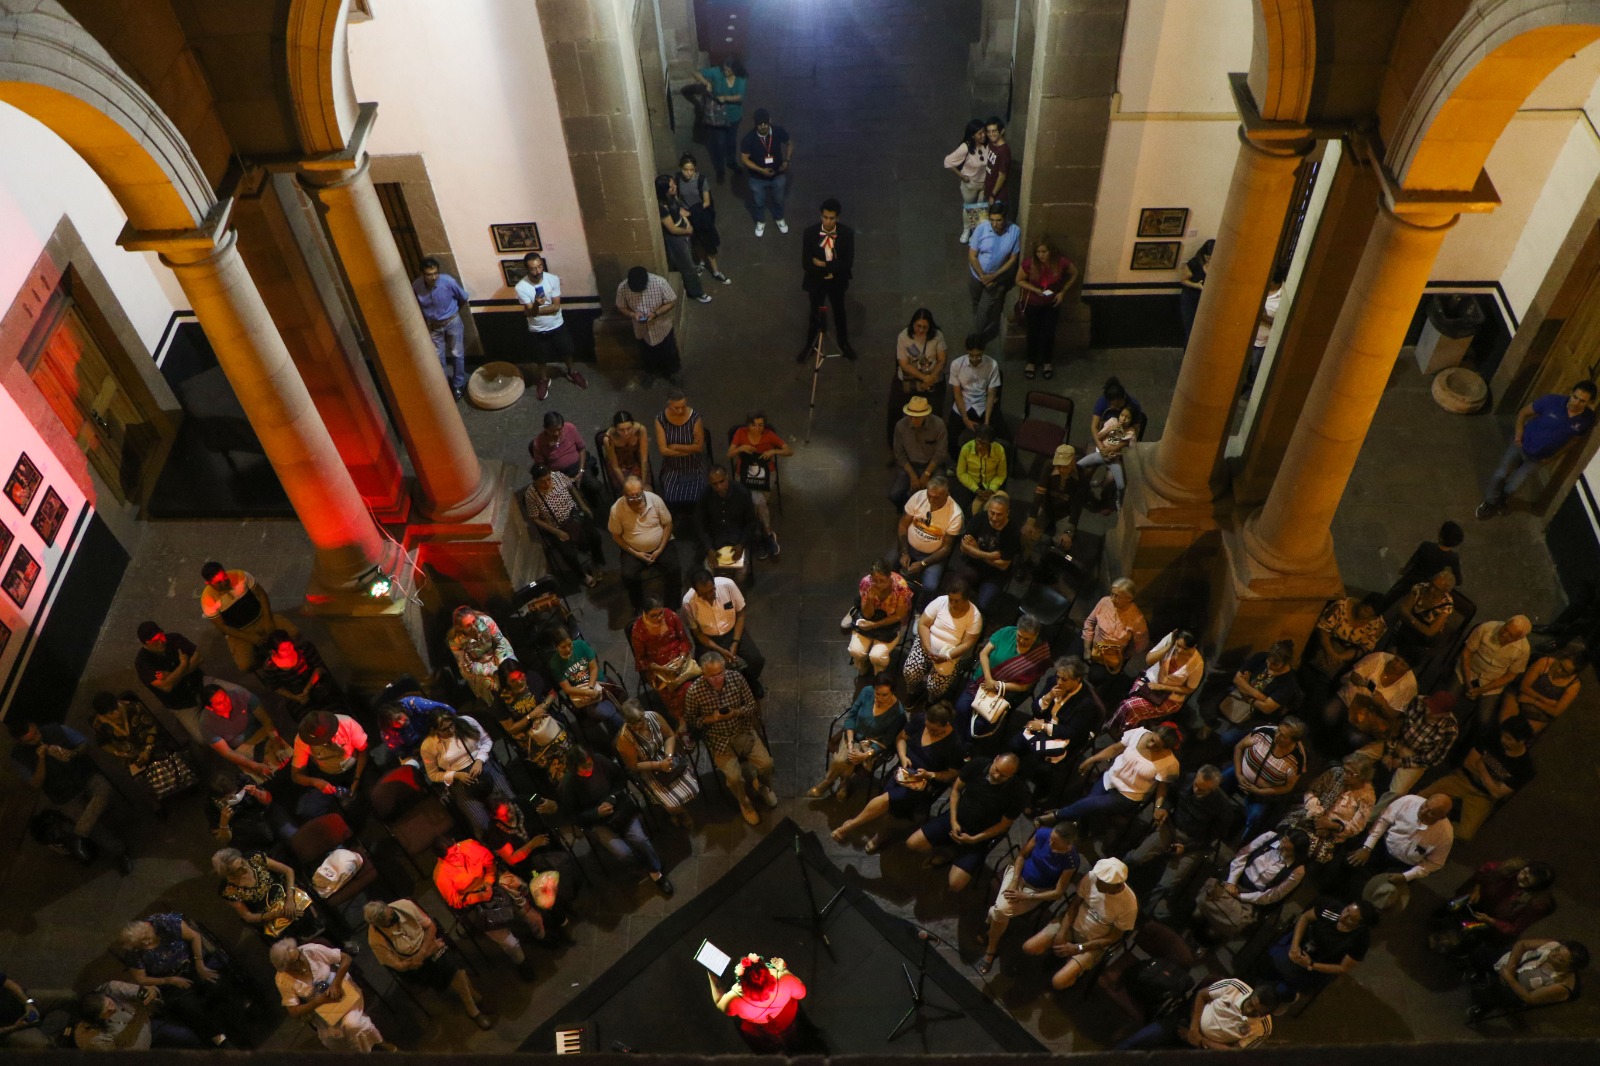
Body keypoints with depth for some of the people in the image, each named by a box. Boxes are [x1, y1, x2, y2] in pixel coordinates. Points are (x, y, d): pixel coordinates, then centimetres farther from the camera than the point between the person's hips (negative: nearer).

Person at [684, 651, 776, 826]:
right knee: (734, 776, -19)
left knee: (766, 763, -12)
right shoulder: (694, 691, -20)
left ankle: (763, 788, 24)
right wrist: (710, 719, -24)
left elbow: (752, 705, -4)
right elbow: (690, 721, -6)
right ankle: (744, 804, 15)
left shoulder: (736, 678, -15)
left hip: (743, 731, 2)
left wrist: (735, 713, -24)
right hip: (718, 739, -2)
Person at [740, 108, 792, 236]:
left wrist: (787, 161, -13)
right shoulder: (749, 139, -28)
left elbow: (790, 144, -1)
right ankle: (760, 222, 52)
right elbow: (744, 159, -18)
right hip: (758, 178, -2)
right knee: (758, 202, 23)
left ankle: (779, 219, 56)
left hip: (778, 175, 2)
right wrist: (761, 170, -26)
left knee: (778, 200, 27)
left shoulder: (779, 132, -21)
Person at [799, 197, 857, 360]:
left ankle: (843, 344, 46)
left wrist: (824, 264, -26)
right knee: (814, 313, 21)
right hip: (816, 281, -1)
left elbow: (848, 262, -22)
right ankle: (810, 345, 44)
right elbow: (806, 263, -20)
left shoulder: (847, 233, -21)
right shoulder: (810, 232, -22)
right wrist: (826, 272, -24)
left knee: (839, 313, 23)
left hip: (837, 281, 1)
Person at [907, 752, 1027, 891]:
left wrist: (974, 839, -15)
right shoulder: (977, 765, -17)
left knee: (955, 884, -18)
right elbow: (956, 789, -1)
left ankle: (952, 853, 13)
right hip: (955, 819, 3)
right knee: (912, 843, -11)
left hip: (980, 836, -3)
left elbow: (1004, 825, -11)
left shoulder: (1018, 792, -23)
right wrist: (953, 821, -9)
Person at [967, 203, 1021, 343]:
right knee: (976, 303, 25)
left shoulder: (1015, 231, -23)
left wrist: (994, 276, -22)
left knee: (985, 309, 4)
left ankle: (977, 337, 26)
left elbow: (1013, 258, -15)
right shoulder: (981, 229, -26)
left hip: (997, 277, -1)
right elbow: (972, 256, -18)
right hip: (977, 273, 2)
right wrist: (983, 276, -25)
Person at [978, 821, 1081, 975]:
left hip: (1037, 891, -2)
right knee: (1000, 908, -26)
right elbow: (1022, 855, -3)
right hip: (1018, 873, 2)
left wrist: (1026, 896, -20)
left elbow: (1058, 893, -18)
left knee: (1002, 910, -24)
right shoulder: (1043, 833, -19)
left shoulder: (1070, 861, -25)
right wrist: (1015, 881, -16)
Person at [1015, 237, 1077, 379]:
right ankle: (1031, 362, 36)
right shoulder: (1029, 263, -25)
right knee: (1033, 333, 14)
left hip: (1052, 304, 1)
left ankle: (1047, 362, 36)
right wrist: (1035, 290, -23)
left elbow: (1074, 274, -2)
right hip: (1032, 304, -1)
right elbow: (1019, 281, -10)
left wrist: (1063, 292, -10)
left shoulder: (1061, 262, -22)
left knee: (1048, 334, 12)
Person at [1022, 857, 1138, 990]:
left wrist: (1078, 948, -17)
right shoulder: (1091, 877, -23)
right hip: (1072, 923, 3)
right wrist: (1062, 932, -15)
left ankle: (1078, 969, 13)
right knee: (1029, 947, -12)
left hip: (1093, 942, -3)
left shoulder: (1129, 905, -30)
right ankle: (1062, 952, 14)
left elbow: (1114, 938, -16)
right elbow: (1075, 903, -5)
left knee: (1058, 982, -18)